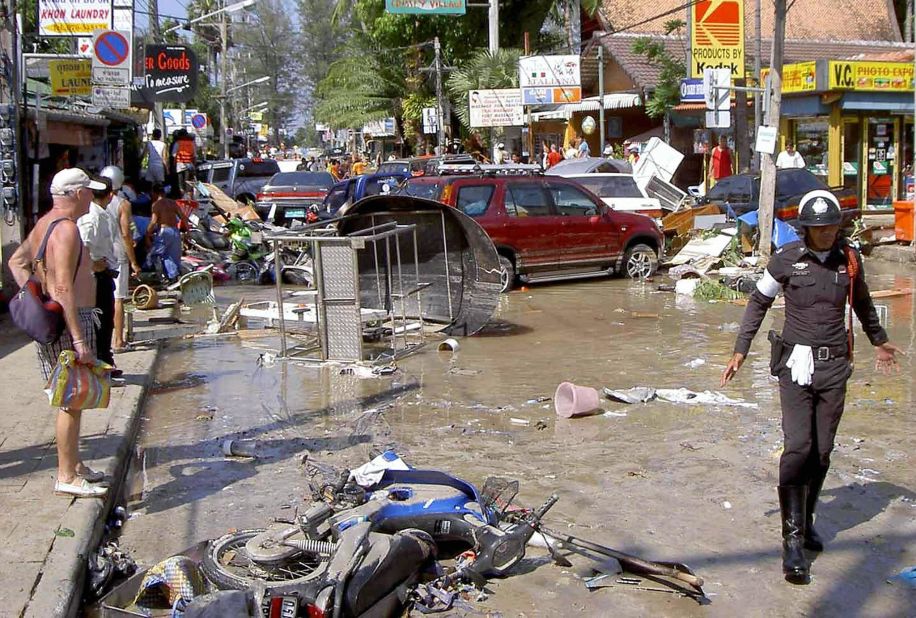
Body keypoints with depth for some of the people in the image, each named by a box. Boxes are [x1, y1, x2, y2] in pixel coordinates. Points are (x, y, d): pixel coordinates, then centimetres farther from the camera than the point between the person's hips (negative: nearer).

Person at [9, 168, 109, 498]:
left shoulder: (44, 223, 13)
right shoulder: (66, 229, -19)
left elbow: (17, 261, 23)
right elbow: (64, 288, -25)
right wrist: (79, 340, -25)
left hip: (51, 319, 10)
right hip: (70, 321, -10)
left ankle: (74, 464, 29)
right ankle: (67, 477, 3)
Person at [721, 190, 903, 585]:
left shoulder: (849, 259, 3)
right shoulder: (787, 259, -5)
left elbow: (862, 303, 23)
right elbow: (759, 302, 7)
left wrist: (879, 341, 36)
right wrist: (740, 351, 2)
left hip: (835, 367, 3)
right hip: (797, 364, -3)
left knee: (822, 451, 7)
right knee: (798, 447, -13)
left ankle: (806, 521, 25)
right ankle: (793, 541, -10)